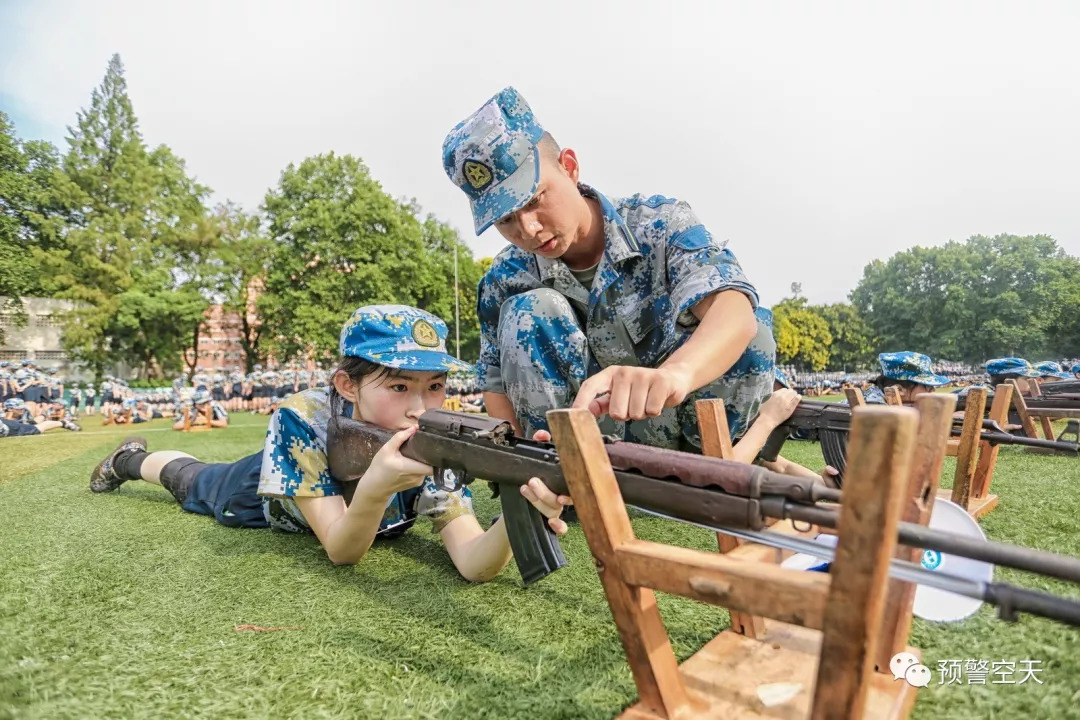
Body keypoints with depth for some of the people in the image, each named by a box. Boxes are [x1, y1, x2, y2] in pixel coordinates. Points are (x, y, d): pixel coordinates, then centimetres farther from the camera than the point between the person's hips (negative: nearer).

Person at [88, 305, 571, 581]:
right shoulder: (300, 420, -43)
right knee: (193, 482, 30)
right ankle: (130, 459, 60)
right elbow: (341, 551, -45)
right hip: (267, 492, -1)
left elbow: (473, 563, -50)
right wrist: (375, 485, -65)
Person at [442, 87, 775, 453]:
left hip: (683, 427, -1)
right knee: (529, 312, -21)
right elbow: (497, 383, 3)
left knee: (752, 336, -28)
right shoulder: (507, 280, -7)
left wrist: (674, 373, -57)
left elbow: (736, 312, -34)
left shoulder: (661, 224, -15)